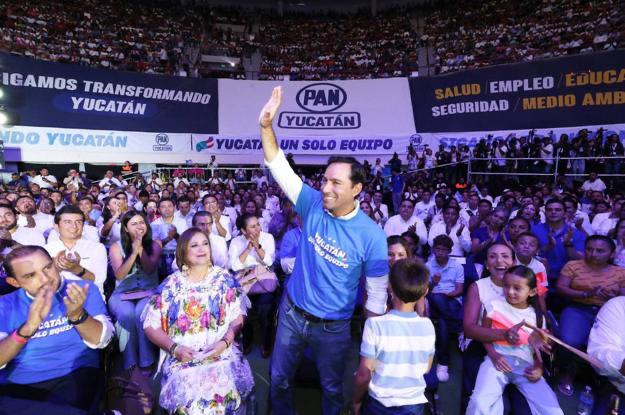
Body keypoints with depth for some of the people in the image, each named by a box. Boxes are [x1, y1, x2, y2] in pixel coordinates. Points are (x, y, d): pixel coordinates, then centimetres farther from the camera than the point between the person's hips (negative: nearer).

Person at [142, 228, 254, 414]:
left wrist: (225, 342, -14)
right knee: (190, 398, -27)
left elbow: (238, 318, 3)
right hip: (182, 357, 0)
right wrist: (174, 348, -9)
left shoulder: (224, 279, 5)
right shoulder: (170, 285, 4)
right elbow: (150, 325, 4)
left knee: (227, 392, -26)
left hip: (222, 353, 1)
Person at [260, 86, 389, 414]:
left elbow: (377, 292, -11)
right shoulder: (313, 205, -12)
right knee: (279, 380, 21)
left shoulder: (371, 235, -20)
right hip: (292, 313, 3)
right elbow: (279, 167, -12)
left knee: (332, 388, 21)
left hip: (333, 326, -2)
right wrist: (266, 125, -25)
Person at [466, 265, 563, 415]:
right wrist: (494, 356, -12)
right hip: (498, 360, -3)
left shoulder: (537, 316, 10)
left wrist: (539, 367, -5)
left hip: (526, 365, 3)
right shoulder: (495, 306, 1)